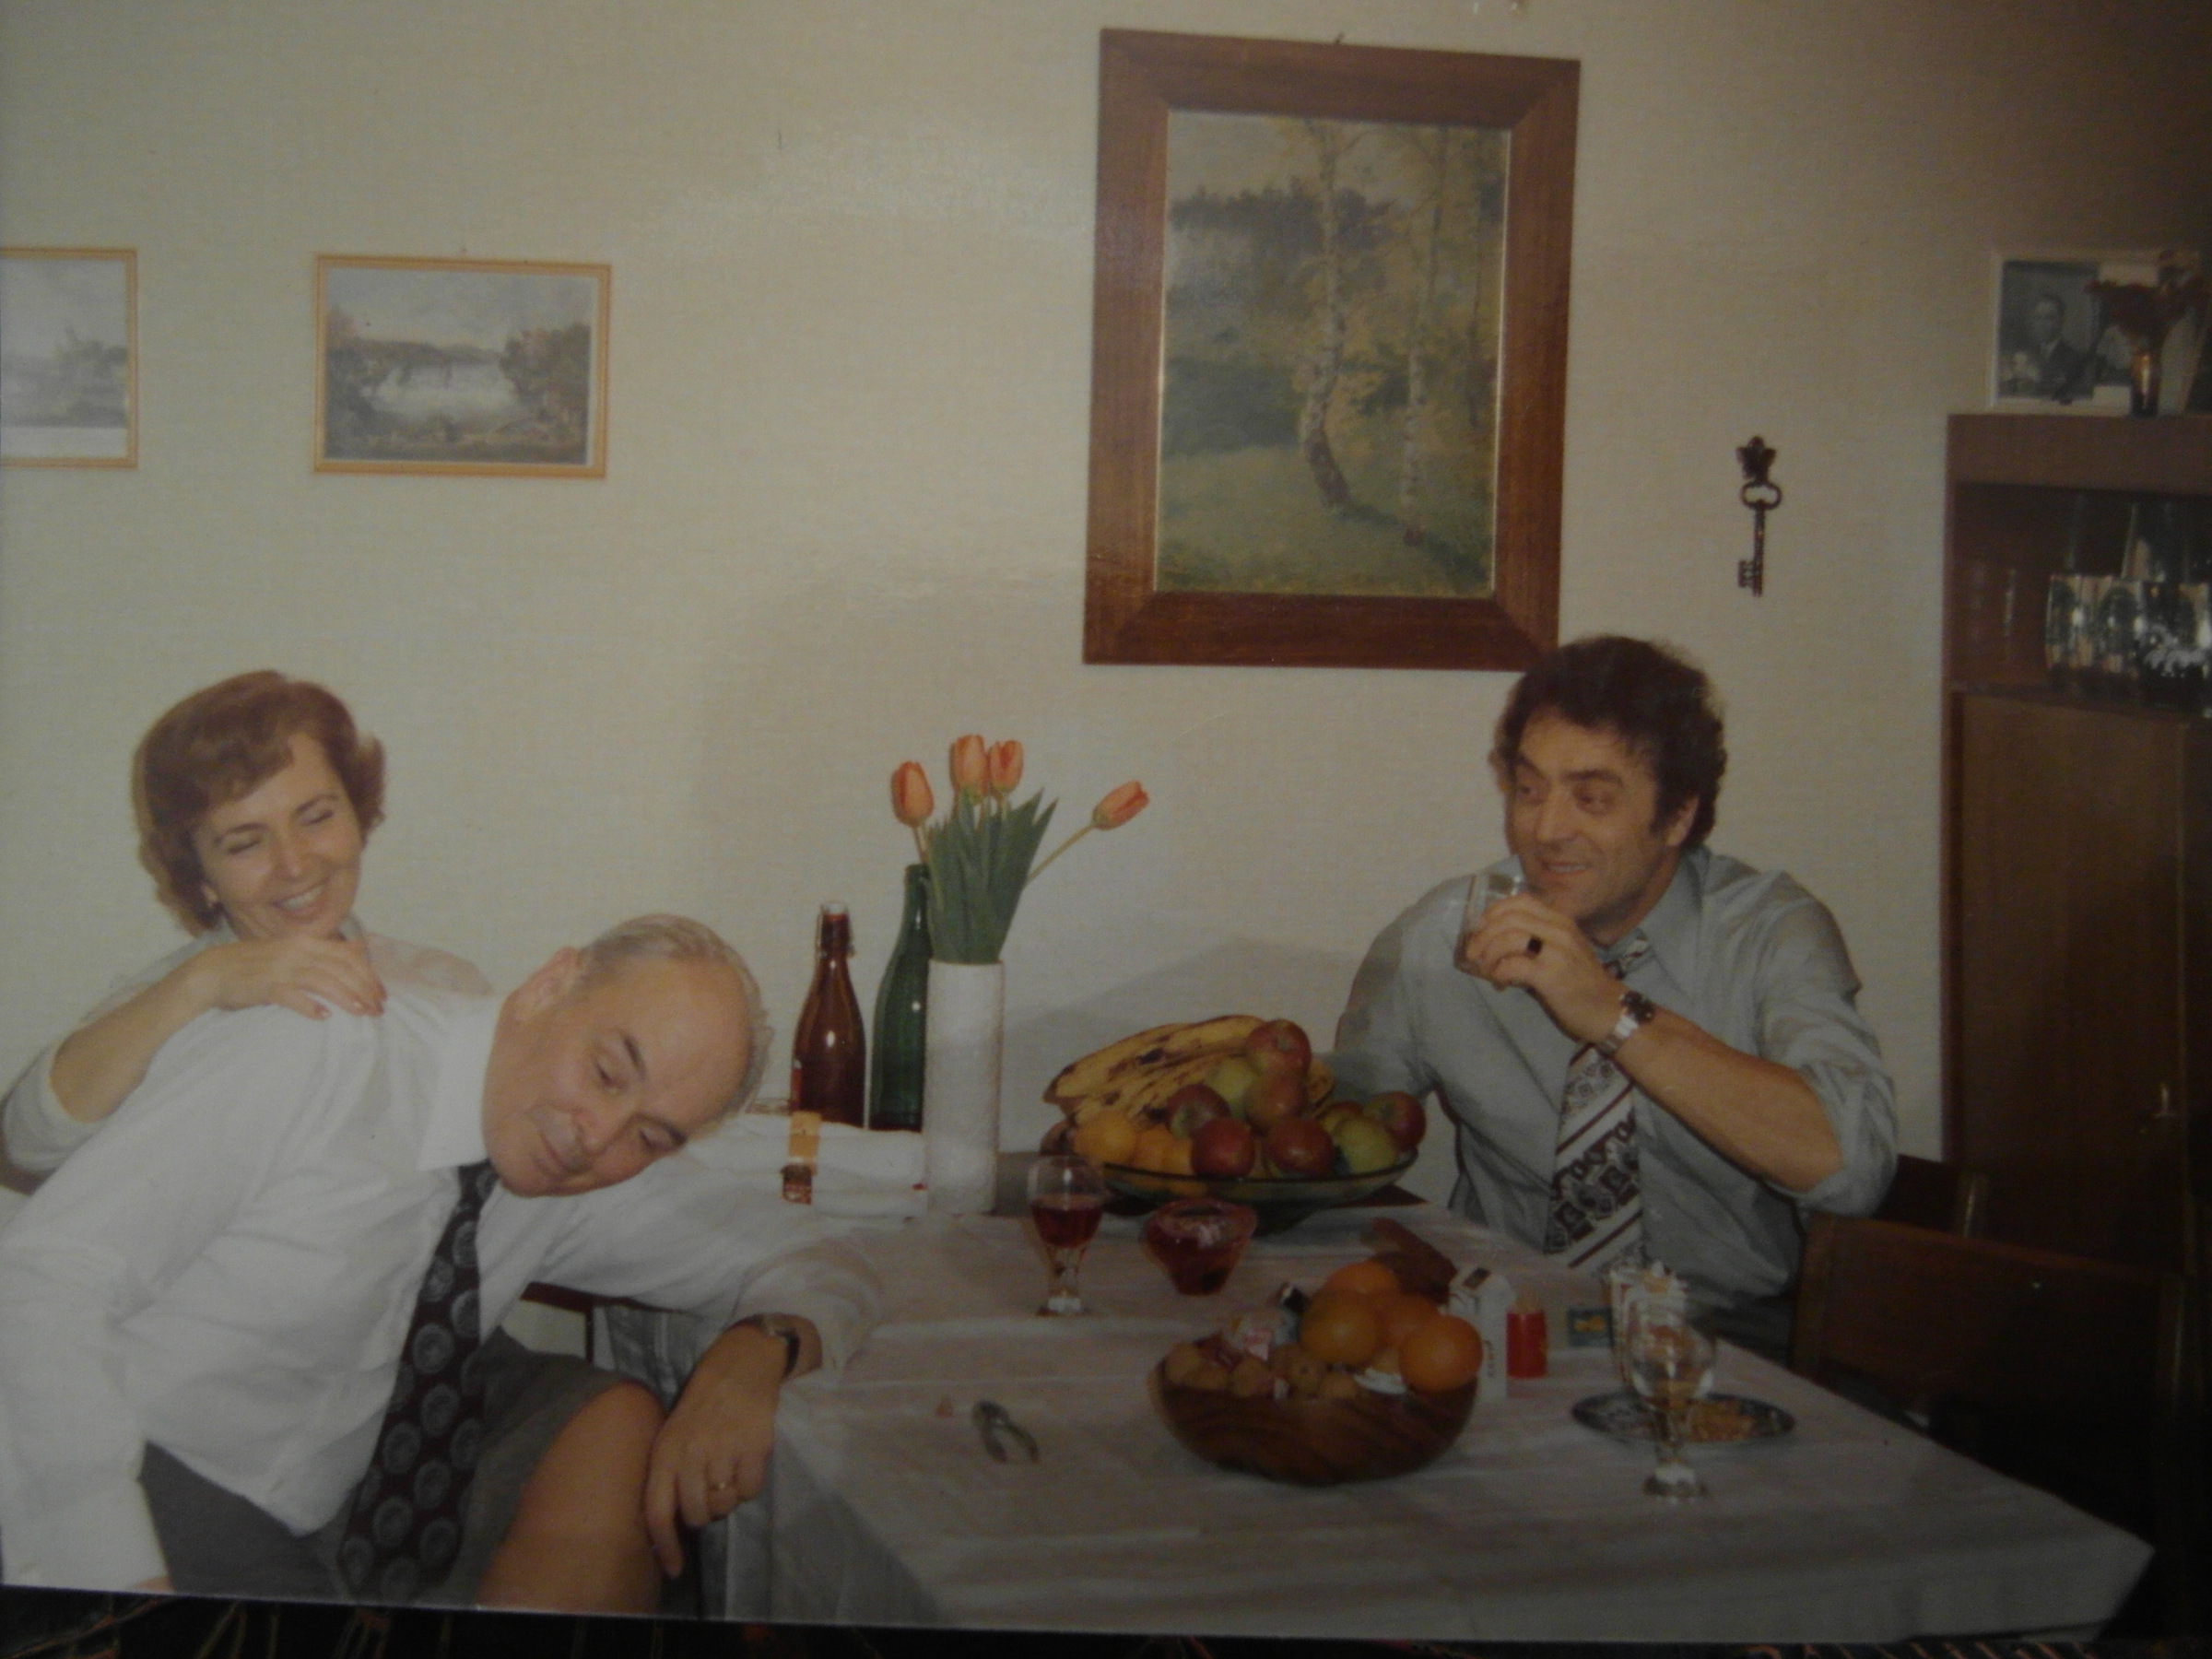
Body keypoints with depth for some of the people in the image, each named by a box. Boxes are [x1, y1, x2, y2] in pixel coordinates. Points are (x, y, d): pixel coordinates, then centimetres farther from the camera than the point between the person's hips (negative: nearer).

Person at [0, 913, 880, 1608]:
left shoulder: (589, 1181, 1)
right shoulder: (305, 1057, -16)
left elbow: (815, 1264, 10)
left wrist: (755, 1354, -14)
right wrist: (135, 1589, -29)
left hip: (303, 1552, 6)